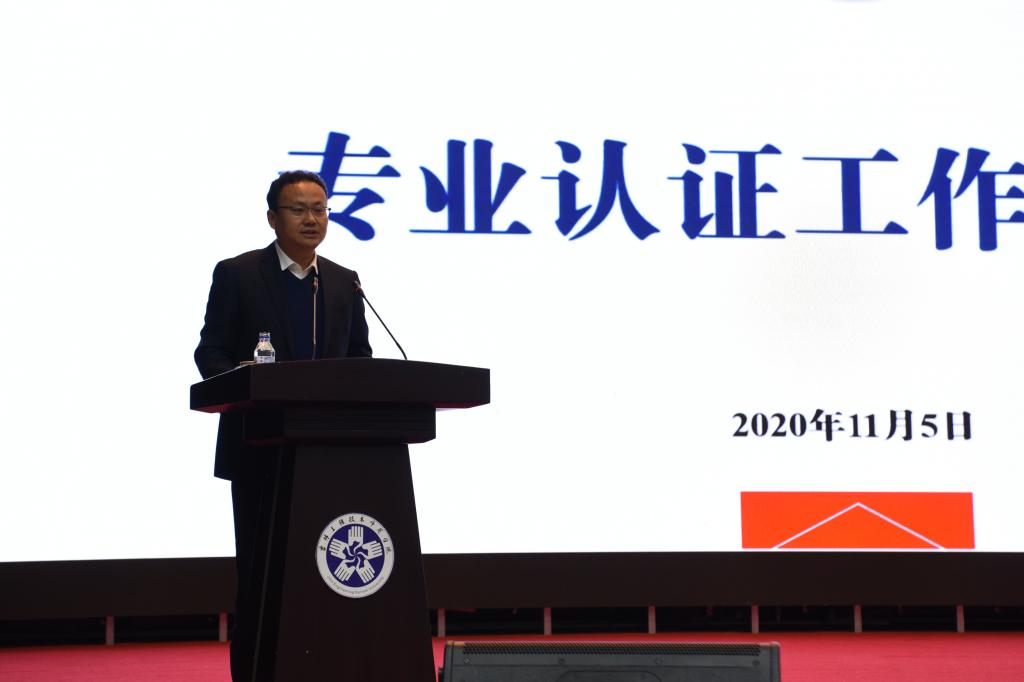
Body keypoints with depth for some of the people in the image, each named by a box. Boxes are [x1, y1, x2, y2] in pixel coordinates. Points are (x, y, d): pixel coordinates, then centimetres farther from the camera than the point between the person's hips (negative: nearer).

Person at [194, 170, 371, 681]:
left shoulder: (344, 283, 13)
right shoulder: (236, 274, 1)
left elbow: (360, 357, 14)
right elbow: (210, 352, -3)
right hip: (260, 447, -3)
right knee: (260, 566, 0)